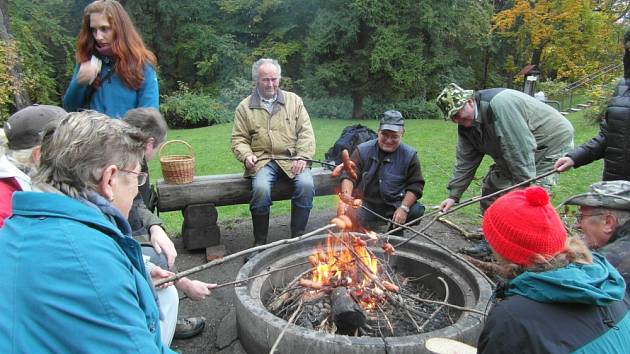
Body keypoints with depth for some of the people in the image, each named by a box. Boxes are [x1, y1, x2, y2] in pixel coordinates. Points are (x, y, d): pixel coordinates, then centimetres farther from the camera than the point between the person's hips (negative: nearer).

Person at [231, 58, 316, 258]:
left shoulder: (294, 101, 12)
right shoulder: (245, 107, 10)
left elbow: (306, 132, 7)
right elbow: (239, 139, 10)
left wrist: (302, 157, -8)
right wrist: (246, 155, -11)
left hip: (292, 158, 1)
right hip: (263, 160, -1)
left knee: (306, 185, -29)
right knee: (261, 188, -32)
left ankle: (297, 237, -10)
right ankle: (260, 242, -11)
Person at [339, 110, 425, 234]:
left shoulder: (410, 155, -2)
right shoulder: (363, 150, -3)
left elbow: (415, 185, -3)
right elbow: (349, 175, -9)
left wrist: (403, 208, -19)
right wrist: (346, 194, -31)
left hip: (395, 204, 1)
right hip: (366, 204, 0)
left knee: (416, 210, -27)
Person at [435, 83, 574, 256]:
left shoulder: (499, 104, -33)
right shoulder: (466, 126, -4)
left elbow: (520, 148, -34)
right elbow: (465, 161, 0)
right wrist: (453, 195, -5)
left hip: (552, 142, -9)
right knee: (492, 185, 7)